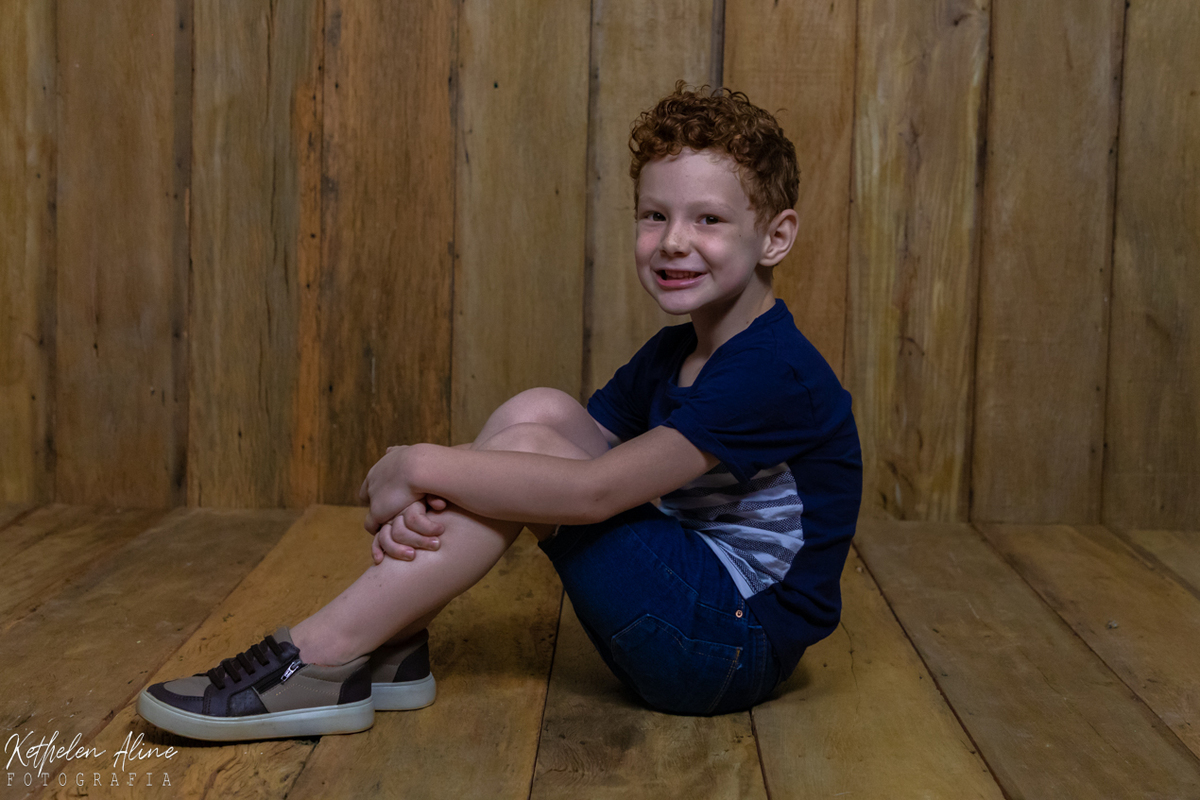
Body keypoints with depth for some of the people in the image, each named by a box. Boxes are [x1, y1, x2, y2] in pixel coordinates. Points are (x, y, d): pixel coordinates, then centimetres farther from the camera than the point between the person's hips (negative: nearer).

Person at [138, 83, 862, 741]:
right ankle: (391, 647, -8)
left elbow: (594, 491, -29)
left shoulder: (773, 370, -20)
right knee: (538, 412, -6)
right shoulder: (672, 356, 10)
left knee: (529, 448, -20)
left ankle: (321, 659, -15)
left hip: (736, 642, -8)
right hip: (683, 619, 8)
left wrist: (421, 466, -22)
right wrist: (425, 498, -18)